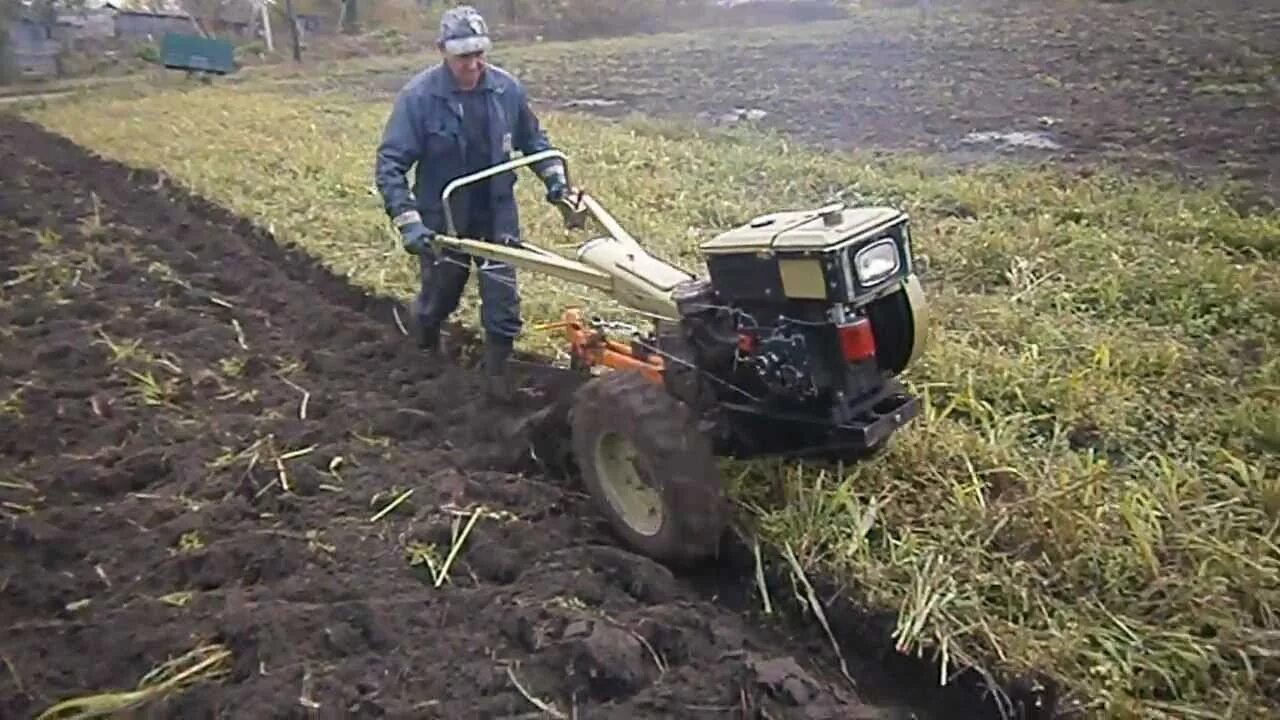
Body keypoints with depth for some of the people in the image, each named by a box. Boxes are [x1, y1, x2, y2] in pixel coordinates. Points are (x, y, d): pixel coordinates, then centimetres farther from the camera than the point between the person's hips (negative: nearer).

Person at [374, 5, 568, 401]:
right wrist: (407, 220, -29)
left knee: (503, 299, 1)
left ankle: (497, 370, 20)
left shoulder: (507, 88, -7)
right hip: (442, 219, -2)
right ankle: (426, 354, 48)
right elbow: (390, 163, -19)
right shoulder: (419, 96, -18)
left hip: (497, 215, 2)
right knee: (440, 296, 16)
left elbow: (532, 138, 11)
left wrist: (553, 174, -2)